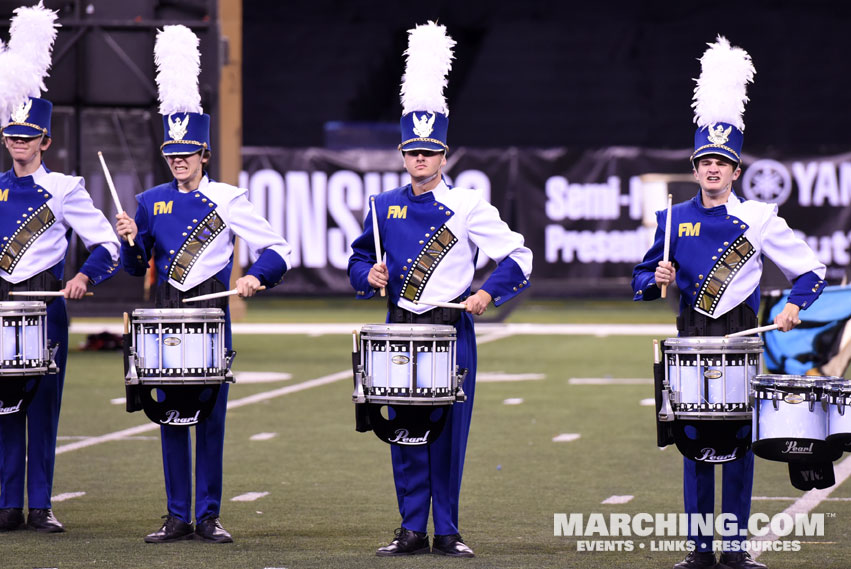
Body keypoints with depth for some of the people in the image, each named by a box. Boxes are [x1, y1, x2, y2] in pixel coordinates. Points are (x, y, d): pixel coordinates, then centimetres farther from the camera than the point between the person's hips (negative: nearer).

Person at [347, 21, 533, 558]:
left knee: (449, 431, 0)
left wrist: (488, 293, -15)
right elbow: (359, 259, 17)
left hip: (452, 330, -3)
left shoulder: (468, 207, -3)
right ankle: (413, 530, 9)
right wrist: (368, 276, -5)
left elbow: (519, 257, -2)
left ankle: (448, 532, 7)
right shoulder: (385, 206, 7)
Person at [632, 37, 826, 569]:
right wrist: (656, 280, -9)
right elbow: (643, 279, 13)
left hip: (741, 335, -1)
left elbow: (811, 270, 4)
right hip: (692, 335, 1)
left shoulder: (759, 218, 0)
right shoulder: (674, 219, 5)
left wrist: (794, 306, -12)